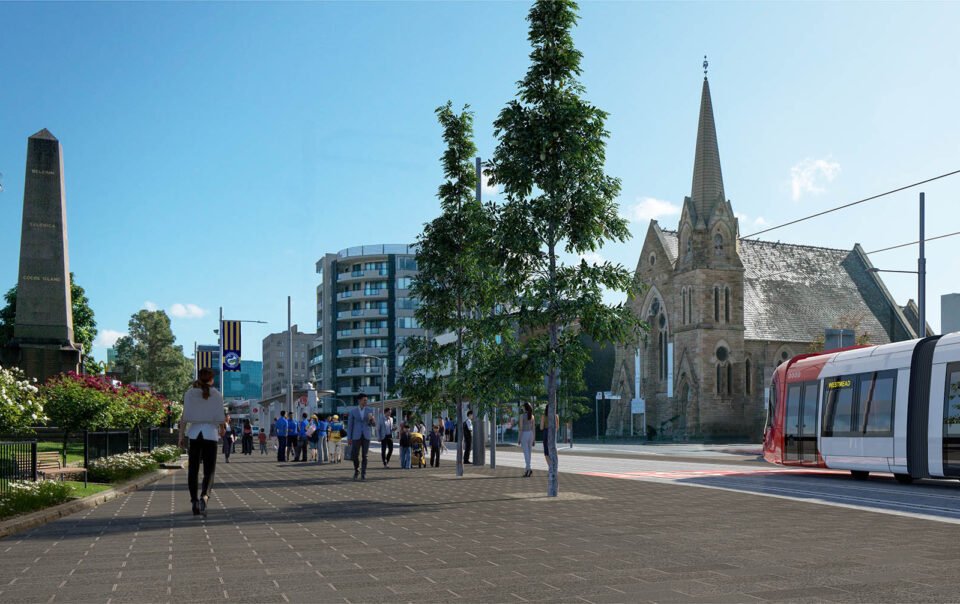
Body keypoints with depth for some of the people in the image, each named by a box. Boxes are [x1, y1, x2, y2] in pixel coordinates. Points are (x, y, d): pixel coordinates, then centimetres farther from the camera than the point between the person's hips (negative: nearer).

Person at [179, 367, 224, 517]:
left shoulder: (189, 394, 3)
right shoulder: (217, 395, 1)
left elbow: (185, 416, -3)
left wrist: (181, 436, 2)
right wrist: (221, 429, 22)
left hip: (193, 434, 1)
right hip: (210, 435, -1)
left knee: (193, 470, 10)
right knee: (209, 471, 3)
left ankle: (194, 501, 5)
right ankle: (204, 496, -22)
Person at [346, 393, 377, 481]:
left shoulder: (369, 411, 6)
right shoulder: (352, 411, 1)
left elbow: (374, 425, 6)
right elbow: (349, 425, 1)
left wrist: (372, 419, -17)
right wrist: (349, 438, -4)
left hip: (366, 436, 1)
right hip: (356, 436, -1)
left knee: (364, 455, -3)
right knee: (355, 455, -4)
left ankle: (363, 474, 3)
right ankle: (357, 471, 20)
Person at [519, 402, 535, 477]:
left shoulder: (522, 415, -10)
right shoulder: (532, 416, 6)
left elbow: (521, 427, -13)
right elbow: (533, 428, 8)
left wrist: (519, 438, -8)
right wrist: (533, 439, 13)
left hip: (524, 435, -5)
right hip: (530, 434, 5)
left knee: (526, 453, -8)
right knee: (529, 453, 12)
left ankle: (529, 469, -24)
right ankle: (527, 470, 13)